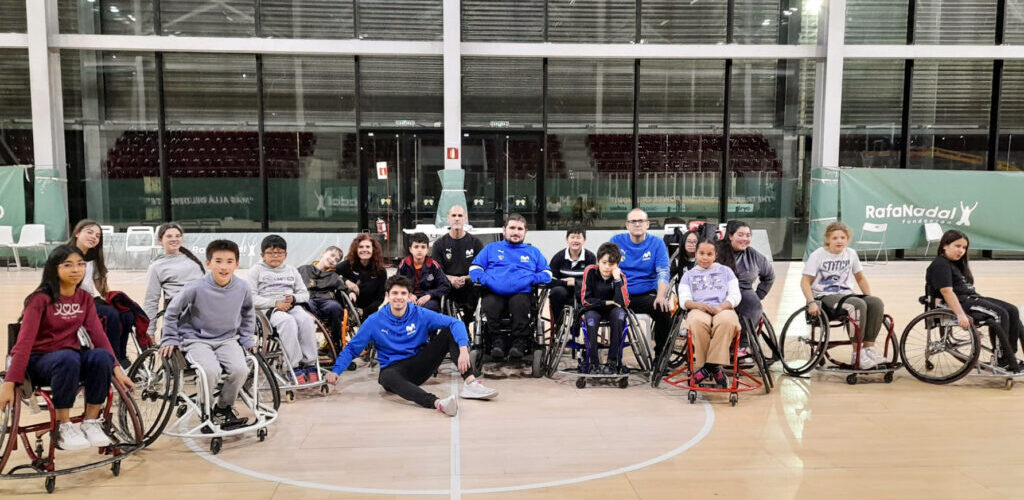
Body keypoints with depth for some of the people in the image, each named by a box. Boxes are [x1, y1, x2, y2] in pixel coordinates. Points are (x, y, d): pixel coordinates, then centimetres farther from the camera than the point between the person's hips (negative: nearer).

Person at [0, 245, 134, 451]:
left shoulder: (85, 298, 3)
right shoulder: (40, 299, -13)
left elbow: (98, 334, -5)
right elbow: (24, 341, -20)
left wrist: (116, 367, -18)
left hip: (73, 356, 4)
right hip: (40, 360, -4)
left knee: (101, 357, -30)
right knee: (68, 359, -39)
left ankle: (91, 423, -15)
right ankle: (64, 428, -23)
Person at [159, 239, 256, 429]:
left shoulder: (242, 288, -6)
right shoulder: (196, 288, -16)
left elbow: (248, 313, 16)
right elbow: (171, 312, -1)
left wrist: (247, 339, 12)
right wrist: (170, 339, -1)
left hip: (227, 339, 3)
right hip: (197, 340, -3)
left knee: (240, 369, -24)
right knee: (211, 370, -31)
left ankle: (224, 408, 4)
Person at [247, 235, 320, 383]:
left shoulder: (291, 270, 24)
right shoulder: (257, 270, 11)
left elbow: (305, 294, 19)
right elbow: (252, 298, -1)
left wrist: (293, 298, -5)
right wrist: (275, 303, -14)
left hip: (292, 306, 4)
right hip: (269, 310, -4)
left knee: (307, 319, -31)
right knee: (288, 321, -37)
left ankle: (310, 365, -29)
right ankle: (295, 367, -36)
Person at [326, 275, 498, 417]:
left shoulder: (420, 314, -3)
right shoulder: (375, 321, -1)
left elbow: (455, 323, -11)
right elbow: (352, 348, 5)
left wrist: (463, 349, -28)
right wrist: (336, 371, -11)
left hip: (420, 365, 2)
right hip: (393, 369, -2)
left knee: (449, 331, -15)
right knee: (388, 378, -41)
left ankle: (470, 384, -27)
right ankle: (437, 403, -65)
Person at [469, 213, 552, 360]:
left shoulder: (533, 252, 30)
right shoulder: (491, 248, 28)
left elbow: (546, 274, 18)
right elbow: (474, 268, 17)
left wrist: (530, 279, -3)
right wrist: (485, 279, -4)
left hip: (521, 292, 0)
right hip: (494, 292, 0)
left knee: (519, 303, -36)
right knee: (489, 304, -34)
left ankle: (520, 342, -24)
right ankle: (497, 342, -22)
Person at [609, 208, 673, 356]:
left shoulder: (657, 243, 6)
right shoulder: (616, 241, 8)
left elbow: (663, 273, -3)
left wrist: (661, 296, -21)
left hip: (647, 294, 0)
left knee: (664, 311, -30)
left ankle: (660, 356, -9)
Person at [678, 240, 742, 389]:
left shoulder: (725, 271, 26)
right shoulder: (688, 275, 27)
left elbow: (735, 295, 11)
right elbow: (684, 300, 11)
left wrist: (721, 307, -10)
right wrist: (698, 305, -13)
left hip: (723, 308, 0)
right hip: (698, 309, 0)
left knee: (727, 321, -39)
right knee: (698, 322, -39)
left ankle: (712, 365, -36)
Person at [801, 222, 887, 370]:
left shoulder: (851, 254, 10)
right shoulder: (818, 255, -4)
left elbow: (860, 278, 20)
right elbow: (805, 282, -7)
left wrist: (869, 297, 8)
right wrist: (811, 303, -21)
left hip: (846, 295, 6)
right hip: (825, 296, -5)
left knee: (876, 303, -22)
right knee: (858, 305, -32)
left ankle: (869, 348, -17)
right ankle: (857, 355, -26)